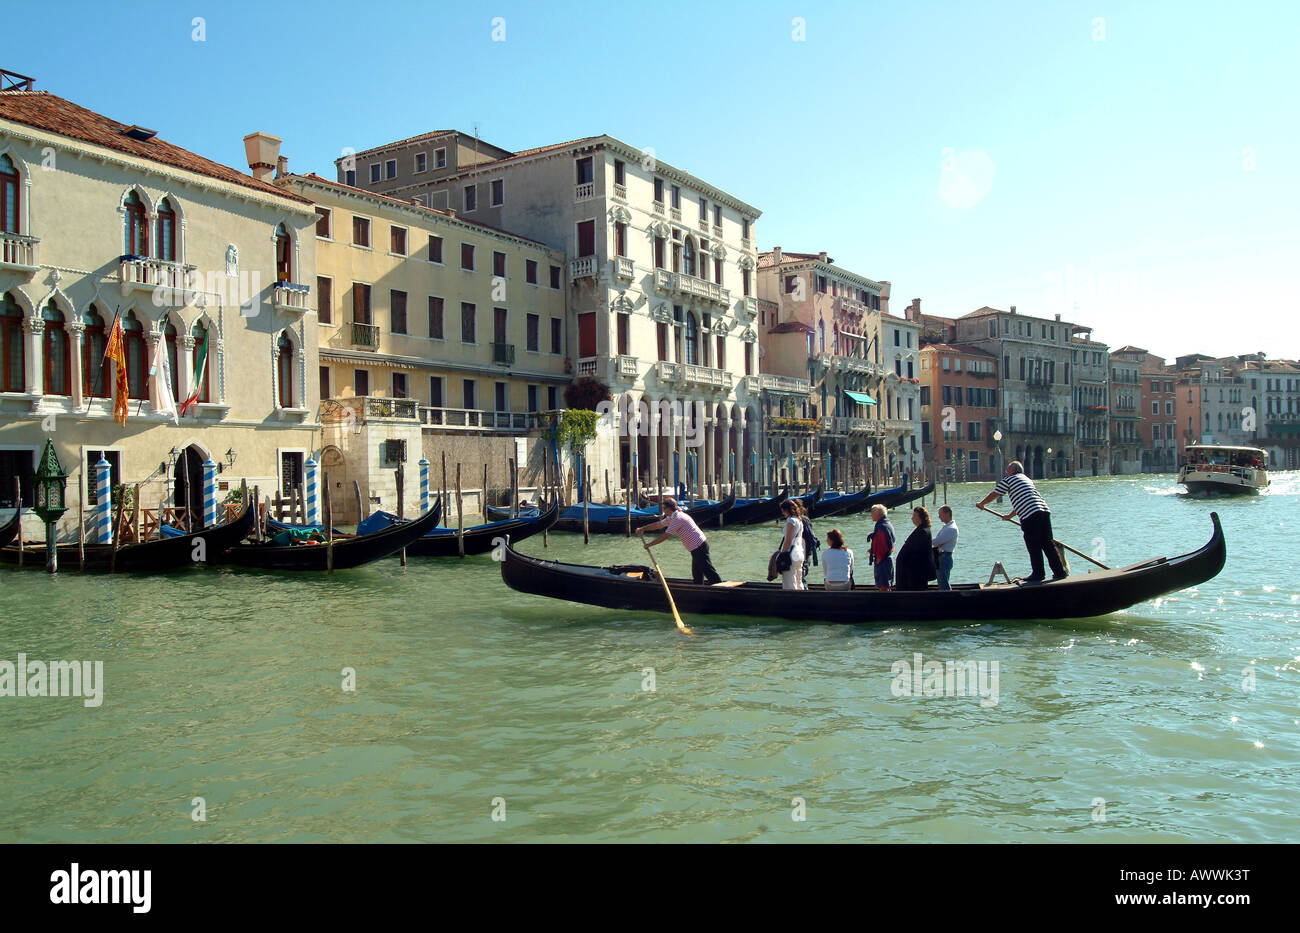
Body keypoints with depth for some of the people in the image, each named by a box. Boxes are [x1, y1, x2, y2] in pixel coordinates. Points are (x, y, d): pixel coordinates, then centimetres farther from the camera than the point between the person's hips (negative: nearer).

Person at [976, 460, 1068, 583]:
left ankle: (1038, 574, 2)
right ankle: (1060, 571, 13)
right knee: (1048, 544, 11)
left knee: (1034, 546, 0)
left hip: (1030, 516, -7)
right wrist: (1010, 515, 48)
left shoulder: (1008, 480, 7)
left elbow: (993, 495, 13)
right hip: (1045, 511, 7)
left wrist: (981, 503, 30)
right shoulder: (1027, 479, 31)